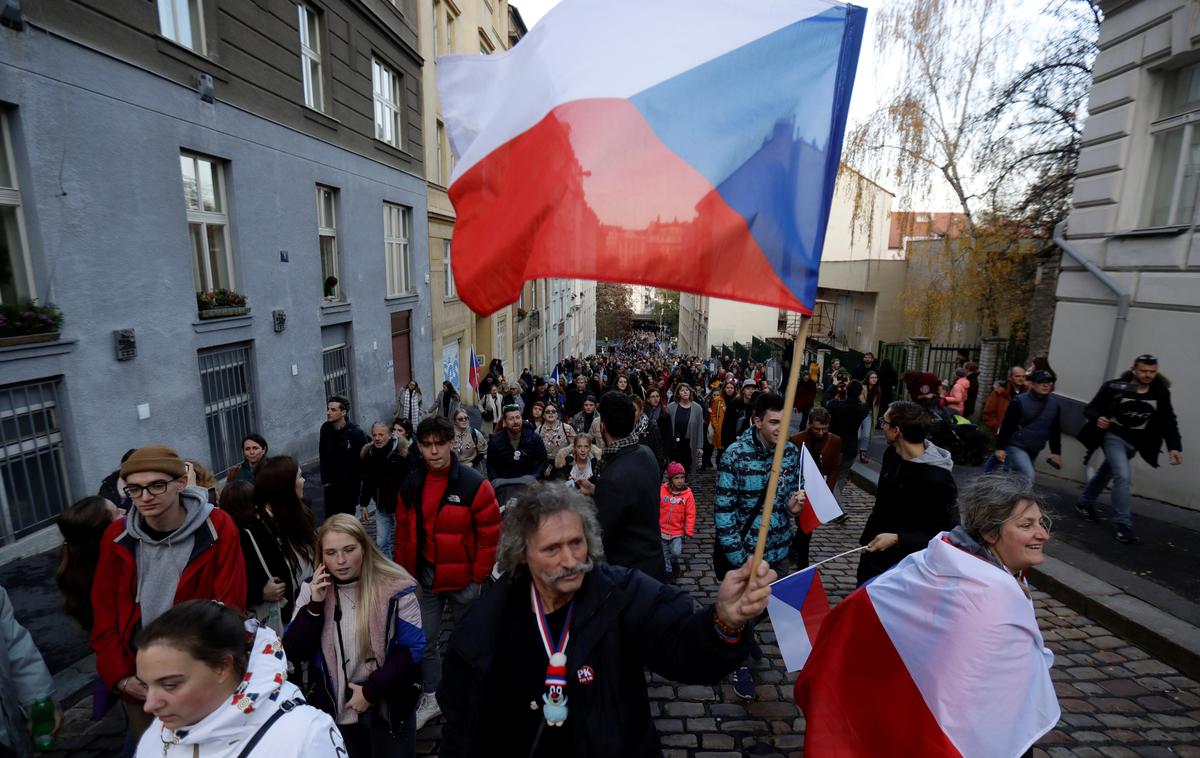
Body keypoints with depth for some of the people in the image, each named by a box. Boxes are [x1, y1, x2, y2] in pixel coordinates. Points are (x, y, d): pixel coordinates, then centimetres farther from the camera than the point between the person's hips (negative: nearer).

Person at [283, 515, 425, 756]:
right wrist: (315, 605, -19)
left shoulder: (395, 589, -17)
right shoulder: (312, 590, -4)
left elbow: (413, 648, -14)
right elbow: (294, 652, -7)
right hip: (336, 710, 3)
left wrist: (371, 691, -17)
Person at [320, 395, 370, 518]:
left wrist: (364, 481, -8)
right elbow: (323, 456, 1)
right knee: (330, 517, 9)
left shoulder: (356, 432, -20)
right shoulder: (325, 428, -7)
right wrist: (325, 479, 0)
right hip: (331, 483, 4)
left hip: (351, 483, -3)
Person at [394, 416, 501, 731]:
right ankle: (432, 697, 37)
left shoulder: (474, 484, -17)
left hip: (463, 579, -3)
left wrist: (478, 577, -10)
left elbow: (490, 535, -13)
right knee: (425, 640, 14)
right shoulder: (411, 486, -2)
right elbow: (404, 533, 8)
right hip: (426, 576, 4)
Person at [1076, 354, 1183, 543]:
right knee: (1123, 476, -19)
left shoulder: (1161, 394, -3)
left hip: (1134, 443, 5)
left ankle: (1084, 503, 40)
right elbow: (1090, 409, -11)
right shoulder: (1115, 387, -14)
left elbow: (1168, 422, -1)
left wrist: (1174, 446, -14)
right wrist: (1097, 419, -34)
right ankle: (1124, 525, -13)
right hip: (1113, 437, -5)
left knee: (1106, 473, 20)